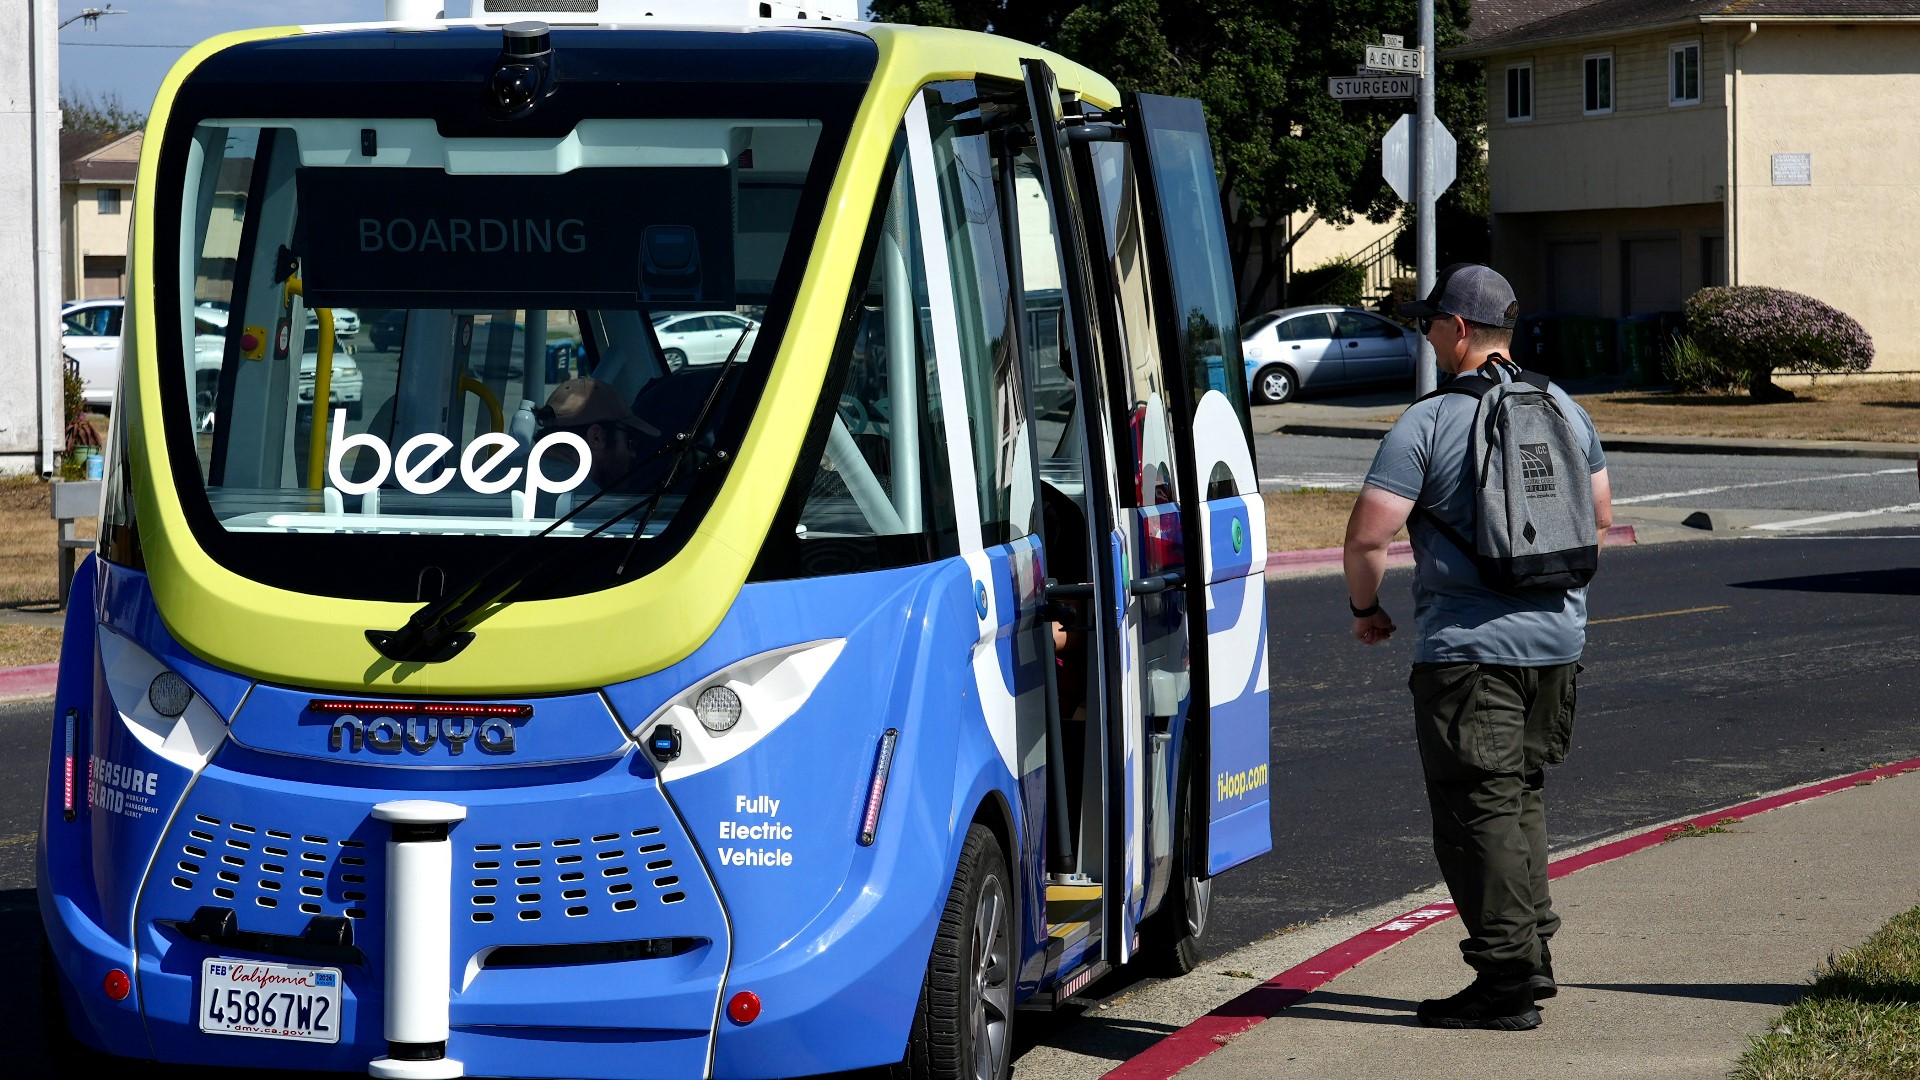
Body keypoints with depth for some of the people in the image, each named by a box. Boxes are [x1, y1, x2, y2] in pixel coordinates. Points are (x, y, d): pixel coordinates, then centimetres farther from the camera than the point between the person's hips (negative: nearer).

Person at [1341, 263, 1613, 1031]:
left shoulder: (1427, 422, -11)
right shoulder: (1565, 410, 10)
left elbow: (1368, 536, -15)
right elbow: (1600, 520, 20)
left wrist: (1365, 607, 3)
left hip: (1467, 647, -7)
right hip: (1557, 637, 7)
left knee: (1476, 809, -2)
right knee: (1522, 795, 19)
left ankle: (1506, 978, -4)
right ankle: (1533, 951, 19)